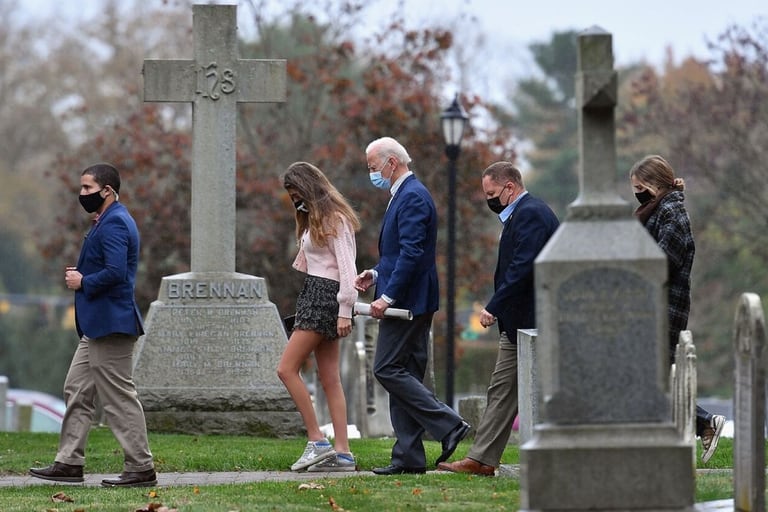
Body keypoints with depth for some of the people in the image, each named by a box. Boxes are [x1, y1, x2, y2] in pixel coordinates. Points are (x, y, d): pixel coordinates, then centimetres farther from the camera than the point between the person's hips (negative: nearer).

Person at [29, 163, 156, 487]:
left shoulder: (113, 224, -17)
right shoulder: (109, 221, 17)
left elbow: (116, 272, -28)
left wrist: (83, 282, -13)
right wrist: (78, 275, 8)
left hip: (110, 324, -11)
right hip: (98, 326, 11)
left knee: (119, 397, -6)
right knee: (77, 390, 13)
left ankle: (141, 469, -2)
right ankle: (69, 463, 17)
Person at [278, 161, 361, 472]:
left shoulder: (334, 219, -10)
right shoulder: (313, 220, 21)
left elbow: (347, 268, -16)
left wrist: (344, 312, -20)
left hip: (325, 296, -10)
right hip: (314, 295, 10)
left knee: (287, 369, -12)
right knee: (330, 379, 4)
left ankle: (317, 442, -11)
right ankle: (342, 453, 1)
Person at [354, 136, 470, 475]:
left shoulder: (413, 197, -15)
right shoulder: (404, 195, 18)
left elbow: (411, 253, -23)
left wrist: (388, 296, -25)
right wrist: (376, 274, 12)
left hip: (407, 300, -11)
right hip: (408, 302, 11)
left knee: (388, 369, -11)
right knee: (403, 375, 8)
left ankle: (449, 426, -11)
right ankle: (408, 457, 7)